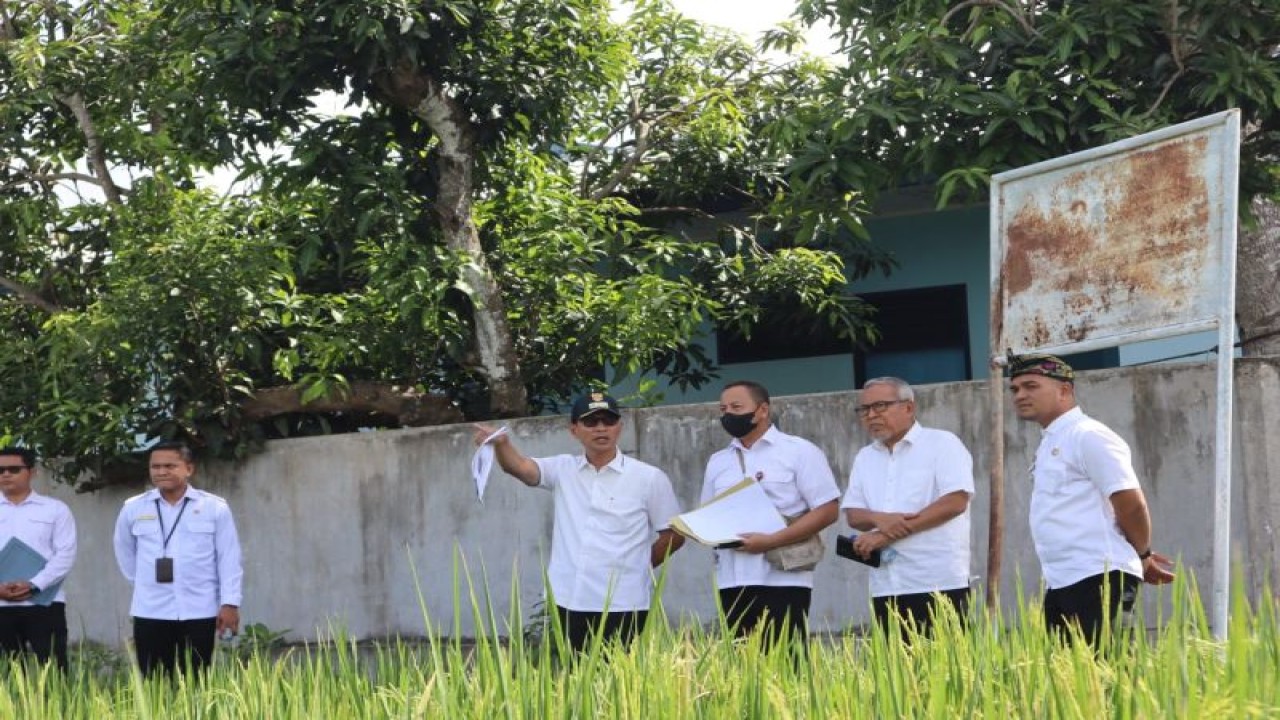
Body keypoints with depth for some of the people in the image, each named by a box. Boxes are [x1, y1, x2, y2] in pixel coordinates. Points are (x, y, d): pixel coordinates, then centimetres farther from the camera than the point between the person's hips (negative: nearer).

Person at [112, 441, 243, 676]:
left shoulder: (214, 507, -1)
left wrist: (230, 603, -5)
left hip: (199, 613, -1)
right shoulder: (133, 508, 4)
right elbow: (124, 550, 20)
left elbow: (228, 558, 0)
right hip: (150, 613, 1)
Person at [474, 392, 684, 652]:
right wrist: (501, 443, -30)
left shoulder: (649, 478, 0)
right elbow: (519, 466, -9)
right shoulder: (562, 470, 8)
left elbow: (673, 535, 5)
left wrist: (638, 565, 6)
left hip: (623, 606, -3)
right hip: (570, 603, 3)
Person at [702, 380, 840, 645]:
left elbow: (828, 510, -5)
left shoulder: (799, 451, 2)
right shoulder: (717, 462, 19)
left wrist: (771, 541, -14)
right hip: (732, 583, 5)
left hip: (783, 580, -5)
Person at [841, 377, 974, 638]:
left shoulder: (942, 443, 0)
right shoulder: (865, 458, 18)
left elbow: (956, 501, -12)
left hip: (940, 583, -5)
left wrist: (888, 535, -13)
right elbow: (853, 514, 15)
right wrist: (879, 519, -12)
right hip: (885, 587, 5)